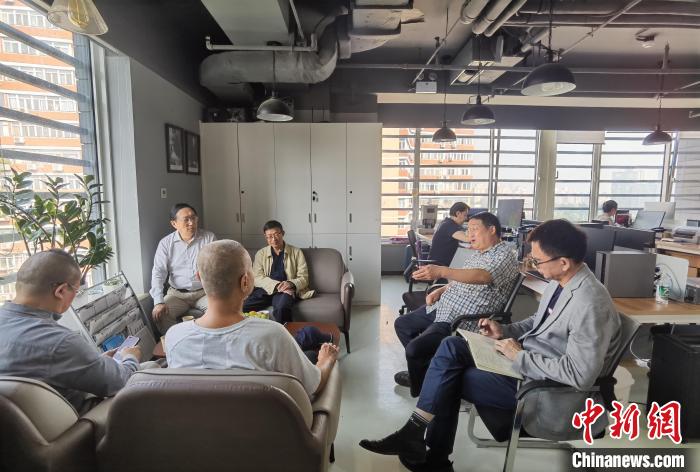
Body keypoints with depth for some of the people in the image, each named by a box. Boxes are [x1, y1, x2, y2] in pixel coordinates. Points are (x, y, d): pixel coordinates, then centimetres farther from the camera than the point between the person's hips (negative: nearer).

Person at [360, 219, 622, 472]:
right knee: (451, 346, -5)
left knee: (452, 379, -10)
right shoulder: (560, 280, 2)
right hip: (526, 357, 9)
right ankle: (419, 436, 0)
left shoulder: (590, 304, -27)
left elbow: (580, 376, -28)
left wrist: (520, 356, -21)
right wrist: (505, 331, 1)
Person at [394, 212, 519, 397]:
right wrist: (440, 291, 8)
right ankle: (422, 370, 29)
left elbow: (482, 276, -33)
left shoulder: (504, 255, -13)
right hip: (441, 307, 10)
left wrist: (442, 271, -45)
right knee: (402, 324, 16)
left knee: (414, 348, -22)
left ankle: (421, 390, 8)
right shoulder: (477, 253, 17)